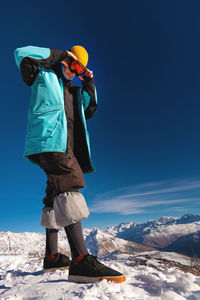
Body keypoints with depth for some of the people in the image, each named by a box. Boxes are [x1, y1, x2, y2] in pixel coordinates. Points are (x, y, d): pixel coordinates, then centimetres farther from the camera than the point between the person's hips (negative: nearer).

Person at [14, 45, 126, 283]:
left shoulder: (73, 89, 32)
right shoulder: (45, 74, 15)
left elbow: (89, 109, 30)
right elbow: (21, 53, 2)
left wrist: (89, 85, 20)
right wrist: (58, 54, 4)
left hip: (66, 145, 8)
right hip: (49, 139, -8)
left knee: (56, 197, 6)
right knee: (69, 186, -26)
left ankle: (51, 257, 15)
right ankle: (80, 260, -29)